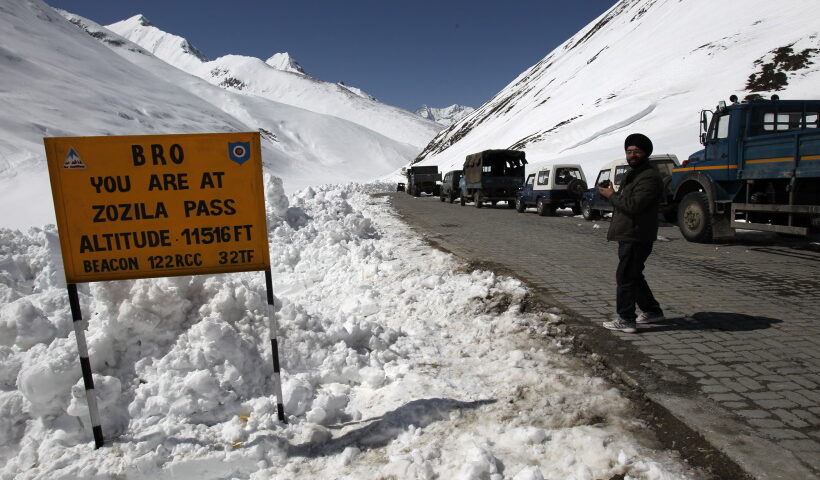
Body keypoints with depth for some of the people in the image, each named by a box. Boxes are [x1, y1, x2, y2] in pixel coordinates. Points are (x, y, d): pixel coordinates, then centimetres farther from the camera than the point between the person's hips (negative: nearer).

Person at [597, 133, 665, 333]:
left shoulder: (650, 178, -15)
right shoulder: (631, 175, 19)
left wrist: (612, 195, -14)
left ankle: (626, 320, 0)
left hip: (636, 238, -11)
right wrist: (611, 193, 9)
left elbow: (634, 205, -25)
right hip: (627, 236, 11)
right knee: (634, 276, 20)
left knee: (625, 277, -7)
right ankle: (652, 311, 33)